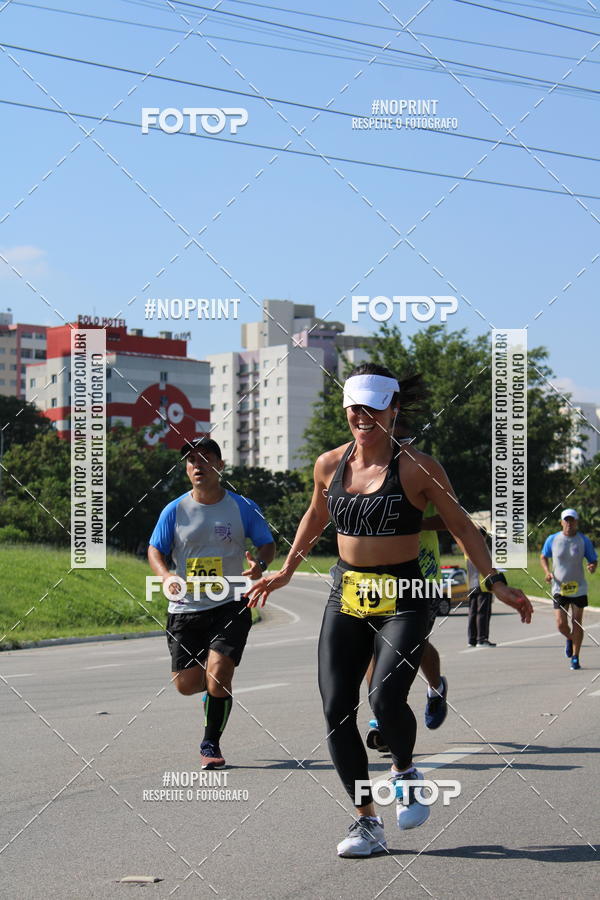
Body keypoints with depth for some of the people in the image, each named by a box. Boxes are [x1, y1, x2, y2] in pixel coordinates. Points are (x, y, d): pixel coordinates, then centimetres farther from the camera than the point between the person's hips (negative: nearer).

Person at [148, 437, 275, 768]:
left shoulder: (242, 507, -1)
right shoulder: (174, 510, 1)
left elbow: (268, 544, 7)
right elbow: (155, 550, 6)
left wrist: (260, 563, -17)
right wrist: (167, 578, -15)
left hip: (230, 607, -2)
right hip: (186, 608, 2)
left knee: (218, 674, -16)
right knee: (186, 684, 3)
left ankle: (211, 744, 5)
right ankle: (216, 690, 40)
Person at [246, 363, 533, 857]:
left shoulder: (417, 468, -7)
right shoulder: (330, 465, 5)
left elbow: (461, 525, 1)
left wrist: (496, 582, -4)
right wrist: (286, 571, 28)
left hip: (402, 599, -4)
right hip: (346, 598, 5)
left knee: (386, 700, -21)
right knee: (336, 710, -3)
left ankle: (406, 772, 13)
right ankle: (367, 822, 11)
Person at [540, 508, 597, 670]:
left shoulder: (584, 541, -3)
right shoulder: (552, 539, -2)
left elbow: (593, 560, 3)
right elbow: (543, 557, 11)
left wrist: (592, 567, -20)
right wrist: (548, 572, -7)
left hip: (579, 588, 0)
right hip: (559, 588, 0)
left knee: (577, 623, 0)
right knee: (561, 624, -5)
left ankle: (575, 658, 13)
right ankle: (569, 639, 31)